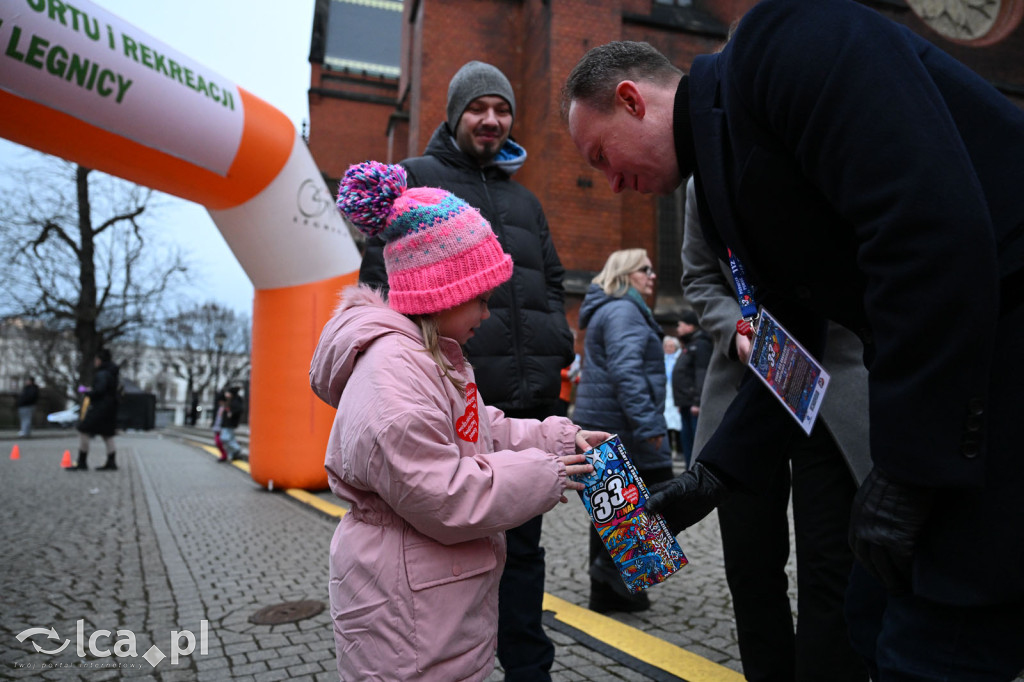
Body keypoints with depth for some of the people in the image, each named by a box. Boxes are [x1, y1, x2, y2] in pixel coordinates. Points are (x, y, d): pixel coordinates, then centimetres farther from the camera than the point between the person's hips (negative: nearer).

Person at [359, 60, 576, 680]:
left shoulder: (524, 199, 24)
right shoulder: (415, 179, 7)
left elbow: (553, 283, 26)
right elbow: (383, 275, -1)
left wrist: (557, 350, 10)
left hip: (532, 401, 6)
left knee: (522, 544, 13)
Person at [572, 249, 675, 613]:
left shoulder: (607, 310, 22)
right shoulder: (623, 311, -12)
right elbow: (626, 371, -23)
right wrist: (648, 424, -24)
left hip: (600, 423, 11)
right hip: (620, 425, -10)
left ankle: (608, 592, 21)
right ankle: (618, 564, -1)